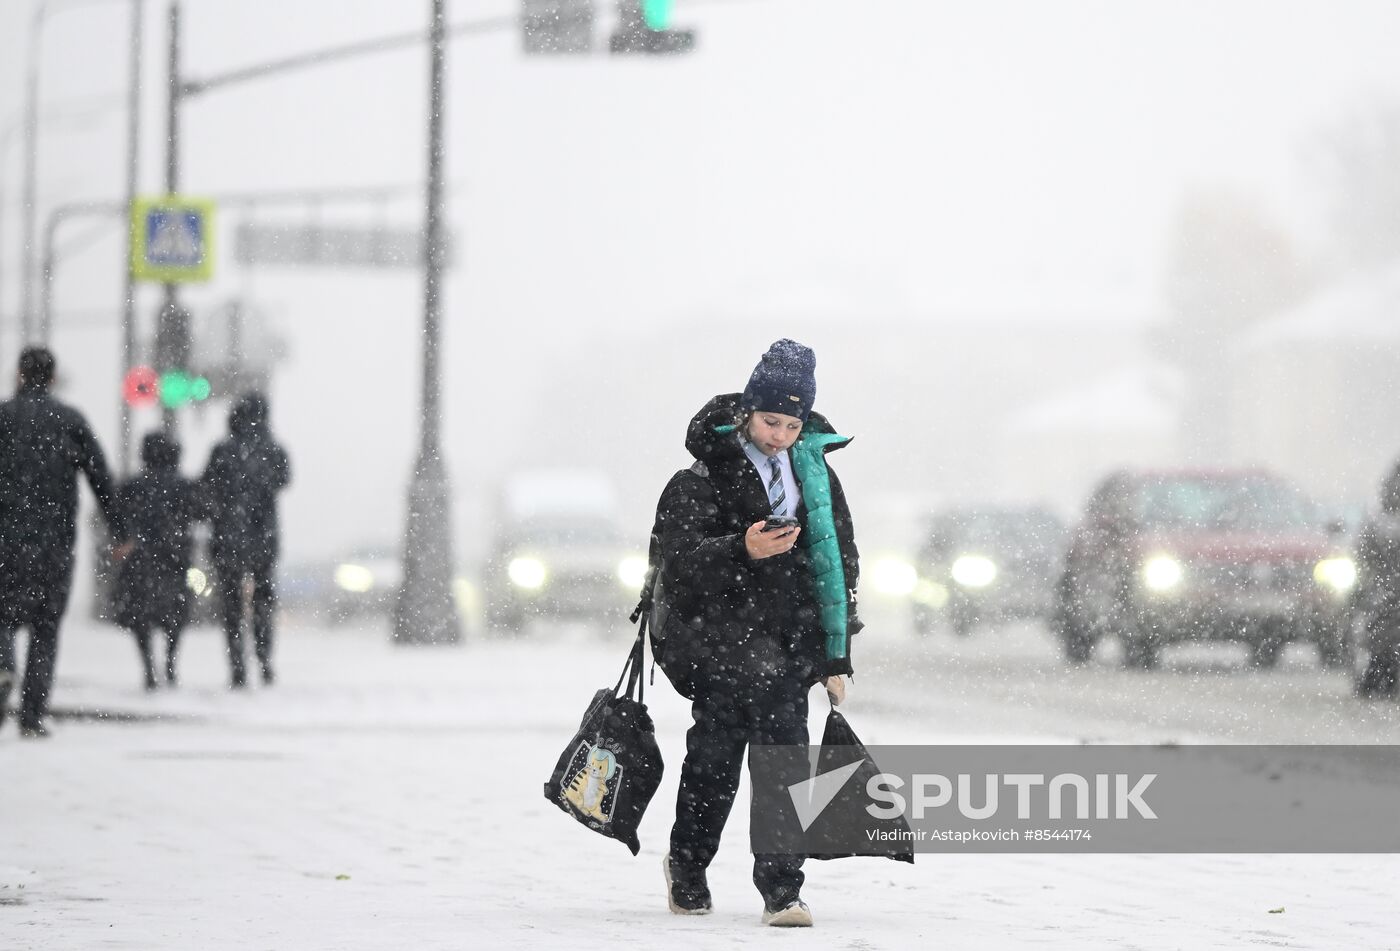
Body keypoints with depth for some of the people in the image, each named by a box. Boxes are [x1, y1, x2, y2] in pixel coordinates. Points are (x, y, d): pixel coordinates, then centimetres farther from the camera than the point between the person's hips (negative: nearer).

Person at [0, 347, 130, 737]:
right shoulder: (70, 419, 6)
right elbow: (100, 477, 3)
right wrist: (119, 531, 6)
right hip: (56, 540, 1)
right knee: (46, 628, 7)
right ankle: (32, 716, 1)